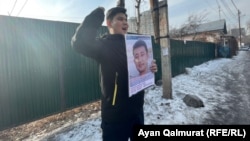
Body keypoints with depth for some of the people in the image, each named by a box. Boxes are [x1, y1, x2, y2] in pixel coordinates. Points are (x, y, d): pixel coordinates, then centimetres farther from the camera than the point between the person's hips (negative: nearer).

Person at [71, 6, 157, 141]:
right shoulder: (104, 44, -10)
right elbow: (79, 43, -32)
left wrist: (150, 68, -4)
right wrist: (97, 16, -24)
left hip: (136, 109, 7)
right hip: (115, 112, -6)